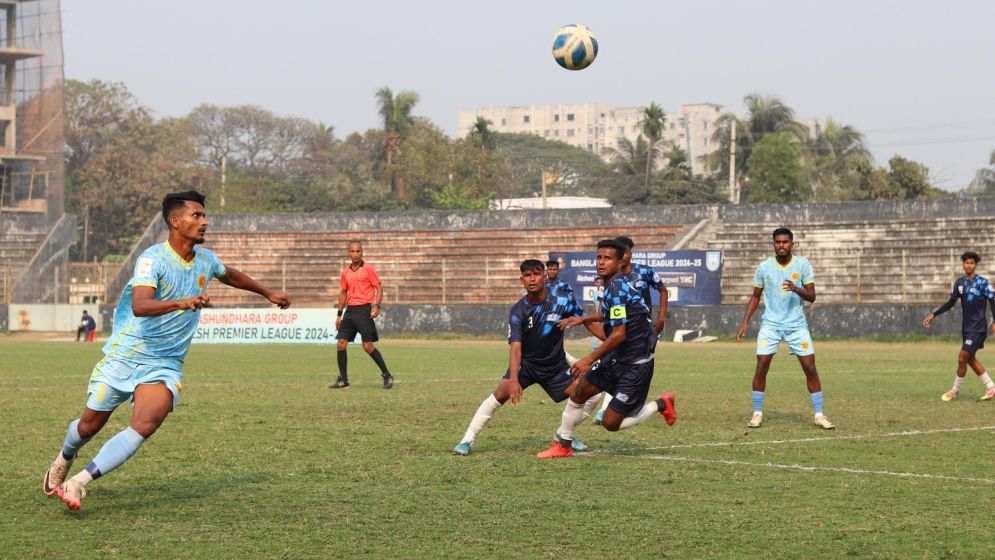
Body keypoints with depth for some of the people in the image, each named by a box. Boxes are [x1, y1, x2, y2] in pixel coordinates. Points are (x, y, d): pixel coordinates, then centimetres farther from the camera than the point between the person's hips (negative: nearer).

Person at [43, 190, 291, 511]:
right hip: (124, 356, -4)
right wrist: (183, 303, -48)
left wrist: (268, 293, 40)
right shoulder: (153, 258, -18)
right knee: (90, 425, 9)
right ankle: (64, 460, 44)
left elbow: (230, 276, 29)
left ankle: (79, 482, -20)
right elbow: (139, 306, -34)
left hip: (166, 364, 4)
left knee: (145, 426, -23)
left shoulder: (205, 260, 4)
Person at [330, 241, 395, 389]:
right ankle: (343, 379, 7)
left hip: (364, 309, -6)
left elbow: (379, 288, -5)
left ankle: (387, 375, 2)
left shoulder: (368, 269, -4)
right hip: (350, 309, 6)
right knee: (341, 343, -2)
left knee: (368, 346, -10)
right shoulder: (345, 272, 13)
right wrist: (339, 314, 18)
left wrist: (376, 306, -19)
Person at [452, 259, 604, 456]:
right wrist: (513, 380, -38)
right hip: (526, 363, -2)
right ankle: (467, 440, -15)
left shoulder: (563, 300, -16)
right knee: (501, 393, -22)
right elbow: (515, 348, -24)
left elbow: (589, 324, -6)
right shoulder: (518, 312, -18)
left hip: (556, 365, 2)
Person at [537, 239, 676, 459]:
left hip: (636, 364, -9)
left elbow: (619, 334, -25)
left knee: (611, 423, -6)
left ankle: (660, 405, 12)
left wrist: (589, 360, -18)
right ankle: (562, 445, 24)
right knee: (578, 393, 9)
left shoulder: (617, 289, -22)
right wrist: (583, 319, 31)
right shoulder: (616, 285, 9)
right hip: (618, 359, 9)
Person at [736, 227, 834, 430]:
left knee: (810, 368, -5)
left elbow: (812, 297, -6)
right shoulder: (763, 267, 1)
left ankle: (819, 415, 4)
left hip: (797, 324, 0)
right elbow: (756, 296, 11)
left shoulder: (803, 264, -3)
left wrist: (796, 289, -26)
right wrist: (745, 322, 2)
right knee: (761, 367, -9)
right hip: (771, 324, 0)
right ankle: (757, 414, 4)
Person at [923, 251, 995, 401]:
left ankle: (955, 391, 6)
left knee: (962, 358, -9)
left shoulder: (982, 282, -9)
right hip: (967, 326, 7)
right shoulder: (959, 283, 8)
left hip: (978, 327, -7)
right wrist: (934, 315, 10)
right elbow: (950, 303, 15)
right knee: (971, 359, 10)